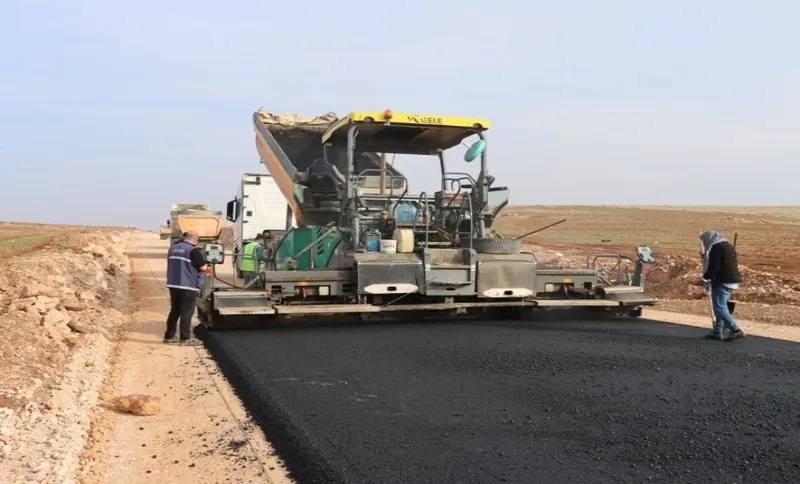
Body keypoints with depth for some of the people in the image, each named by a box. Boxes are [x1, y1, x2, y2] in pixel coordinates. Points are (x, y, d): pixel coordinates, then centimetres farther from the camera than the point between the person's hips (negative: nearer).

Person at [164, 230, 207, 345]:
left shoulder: (173, 248, 12)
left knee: (175, 311, 16)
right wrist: (202, 257, 8)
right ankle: (185, 339, -1)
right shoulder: (194, 250, -13)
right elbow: (203, 267, -11)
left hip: (173, 284, 7)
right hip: (188, 285, -7)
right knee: (187, 312, -2)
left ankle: (169, 336, 20)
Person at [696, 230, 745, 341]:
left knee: (720, 308, -8)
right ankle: (718, 331, 18)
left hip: (722, 282, -10)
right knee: (721, 307, 15)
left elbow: (714, 267, -18)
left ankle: (736, 330, -12)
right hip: (732, 281, 10)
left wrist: (704, 279, -12)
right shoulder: (729, 246, 18)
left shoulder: (716, 247, -12)